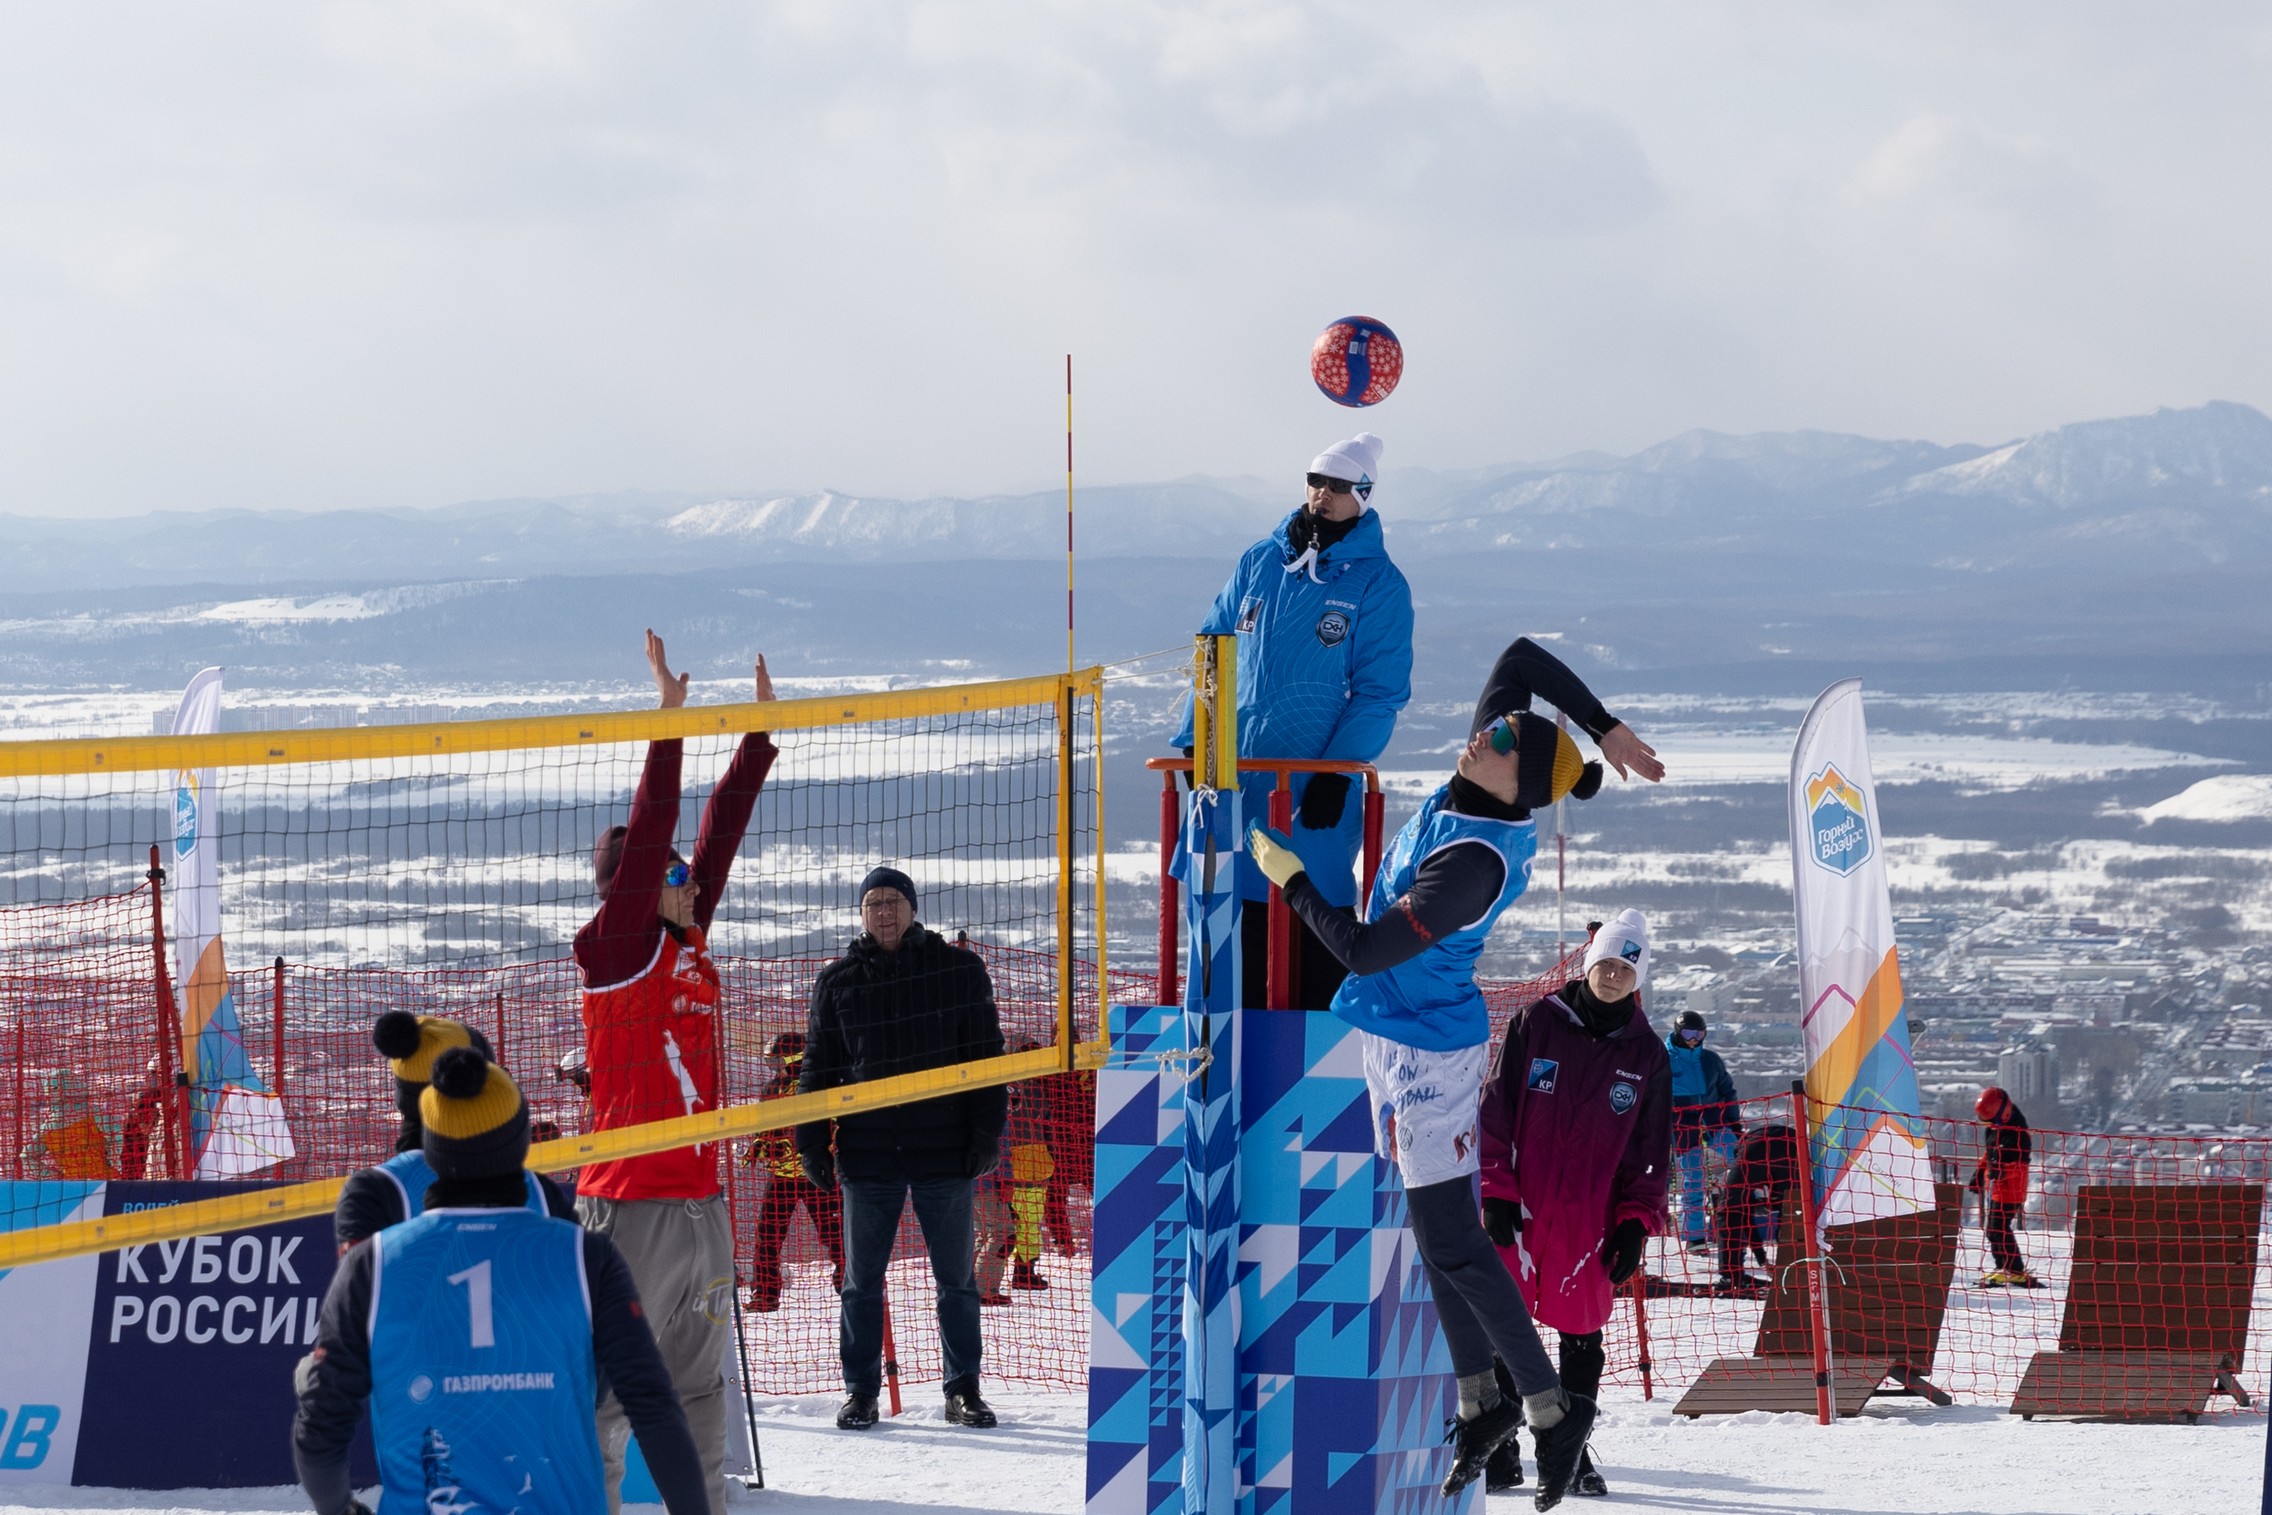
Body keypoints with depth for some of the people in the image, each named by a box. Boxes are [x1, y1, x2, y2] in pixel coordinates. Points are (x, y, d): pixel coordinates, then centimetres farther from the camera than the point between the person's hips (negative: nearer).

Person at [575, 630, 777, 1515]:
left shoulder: (687, 943, 12)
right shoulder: (614, 951, -8)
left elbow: (722, 831, 17)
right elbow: (647, 835, -16)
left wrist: (761, 732, 18)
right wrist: (669, 724, -18)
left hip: (701, 1201, 8)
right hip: (631, 1203, -8)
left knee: (696, 1390, 13)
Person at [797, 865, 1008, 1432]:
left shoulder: (958, 970, 3)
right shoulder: (837, 981, 7)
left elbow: (986, 1055, 4)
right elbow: (819, 1067, 11)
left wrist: (985, 1134, -3)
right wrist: (812, 1144, 4)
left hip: (944, 1150, -1)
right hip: (867, 1152, 1)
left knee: (956, 1278, 6)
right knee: (862, 1279, 4)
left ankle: (963, 1390, 16)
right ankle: (860, 1391, 13)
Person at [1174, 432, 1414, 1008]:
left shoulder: (1377, 584, -2)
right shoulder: (1260, 563, 11)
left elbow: (1379, 691, -6)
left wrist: (1338, 770, -17)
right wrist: (1194, 741, 6)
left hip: (1316, 787, -4)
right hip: (1235, 775, 4)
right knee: (1236, 919, 6)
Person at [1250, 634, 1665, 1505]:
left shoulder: (1474, 864, -29)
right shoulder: (1477, 795, -7)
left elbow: (1363, 951, -26)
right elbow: (1522, 658, 3)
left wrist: (1287, 877, -15)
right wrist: (1605, 730, 1)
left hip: (1424, 1055, -9)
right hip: (1402, 1038, 9)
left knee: (1453, 1245, -4)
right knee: (1435, 1234, 15)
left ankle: (1551, 1409, 3)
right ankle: (1481, 1404, 22)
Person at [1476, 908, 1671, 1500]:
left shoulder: (1646, 1054, 7)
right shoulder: (1536, 1024, 1)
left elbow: (1652, 1149, 11)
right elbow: (1495, 1111, 2)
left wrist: (1637, 1223, 2)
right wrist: (1496, 1192, -5)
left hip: (1593, 1220, 2)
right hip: (1519, 1210, -1)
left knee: (1582, 1335, 5)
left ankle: (1571, 1451, 16)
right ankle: (1498, 1450, 8)